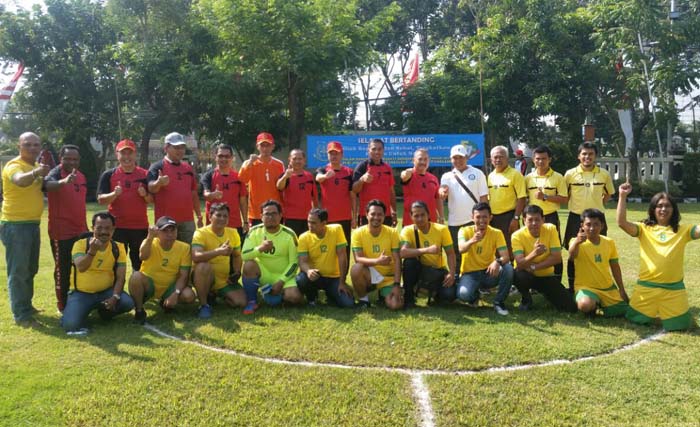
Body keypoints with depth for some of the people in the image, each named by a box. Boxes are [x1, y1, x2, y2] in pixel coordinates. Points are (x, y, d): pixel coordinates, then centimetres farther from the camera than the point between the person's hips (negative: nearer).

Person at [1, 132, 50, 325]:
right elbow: (20, 180, -37)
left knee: (30, 269, 17)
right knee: (18, 271, -4)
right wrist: (36, 173, -57)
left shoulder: (36, 166, 10)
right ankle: (21, 315, 1)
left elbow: (42, 186, 23)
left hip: (33, 224, 8)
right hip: (16, 225, -8)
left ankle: (26, 306, 31)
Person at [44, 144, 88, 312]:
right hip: (61, 231, -7)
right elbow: (48, 185, -38)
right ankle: (63, 305, 16)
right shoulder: (56, 172, -12)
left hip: (80, 230, 7)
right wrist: (64, 181, -60)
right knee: (63, 269, 4)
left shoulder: (81, 175, 11)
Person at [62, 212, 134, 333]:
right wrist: (92, 250, -42)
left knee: (128, 303, -26)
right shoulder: (81, 244, -9)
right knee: (71, 325, -24)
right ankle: (84, 311, 13)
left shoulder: (118, 248, -3)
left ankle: (105, 311, 9)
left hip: (106, 291, 2)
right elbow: (81, 268, -27)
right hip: (81, 293, -2)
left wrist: (115, 297, -21)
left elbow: (120, 277, -5)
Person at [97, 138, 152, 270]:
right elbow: (101, 200, -2)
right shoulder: (108, 175, 3)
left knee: (140, 264, 8)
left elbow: (152, 200, 7)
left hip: (140, 227, 1)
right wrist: (114, 194, -20)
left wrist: (145, 195, -14)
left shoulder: (145, 175, 6)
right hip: (117, 227, -1)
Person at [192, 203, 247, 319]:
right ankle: (203, 304, -17)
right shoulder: (201, 233, -14)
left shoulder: (233, 233, 3)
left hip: (225, 280, 5)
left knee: (241, 302, -14)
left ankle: (214, 294, 17)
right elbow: (195, 257, -31)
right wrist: (218, 251, -44)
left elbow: (236, 256, 16)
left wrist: (237, 273, -2)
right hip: (206, 278, -5)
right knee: (204, 266, -37)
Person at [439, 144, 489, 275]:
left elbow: (484, 197, 1)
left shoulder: (477, 174, 3)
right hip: (454, 222, 3)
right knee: (456, 255, 12)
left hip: (474, 220, -2)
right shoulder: (447, 176, 8)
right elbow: (442, 194, -10)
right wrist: (442, 192, -35)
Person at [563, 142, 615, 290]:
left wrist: (598, 205, 7)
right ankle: (572, 286, 17)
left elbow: (609, 193, 15)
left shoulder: (604, 174, -1)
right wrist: (574, 204, 1)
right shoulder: (570, 174, -4)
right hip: (576, 218, -1)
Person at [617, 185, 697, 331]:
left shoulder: (683, 230, 6)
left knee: (679, 325, 2)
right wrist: (623, 196, -21)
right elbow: (622, 222, -13)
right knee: (635, 319, 4)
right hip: (646, 286, 0)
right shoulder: (644, 228, 3)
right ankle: (652, 310, 36)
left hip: (674, 288, 0)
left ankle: (664, 311, 34)